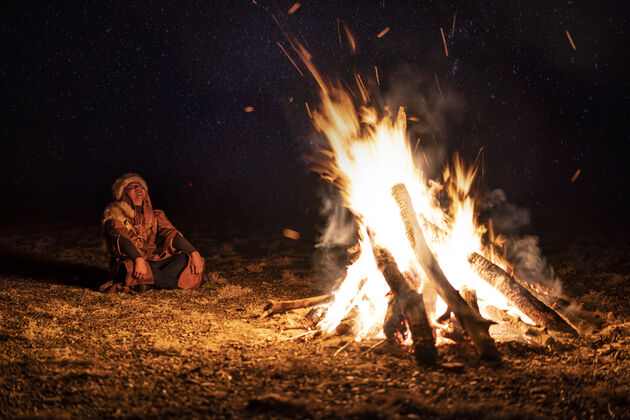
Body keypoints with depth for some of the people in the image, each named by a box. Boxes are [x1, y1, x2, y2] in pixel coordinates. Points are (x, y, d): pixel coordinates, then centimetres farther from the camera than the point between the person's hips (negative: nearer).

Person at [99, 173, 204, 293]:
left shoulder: (154, 215, 15)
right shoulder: (114, 213, -1)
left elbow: (171, 234, 1)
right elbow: (121, 238, -19)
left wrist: (194, 253, -15)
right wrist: (139, 259, -37)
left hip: (153, 263, 5)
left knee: (185, 258, -14)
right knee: (130, 268, -39)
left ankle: (149, 282, -24)